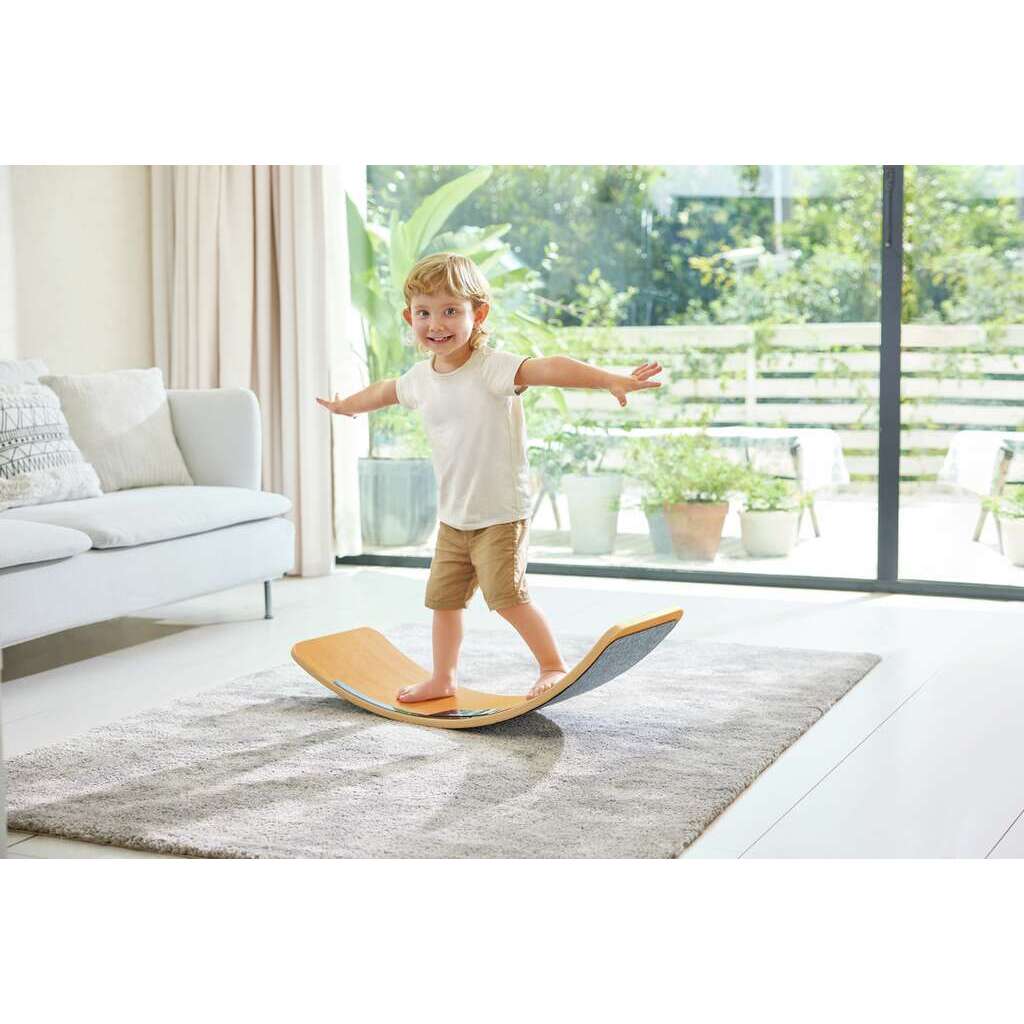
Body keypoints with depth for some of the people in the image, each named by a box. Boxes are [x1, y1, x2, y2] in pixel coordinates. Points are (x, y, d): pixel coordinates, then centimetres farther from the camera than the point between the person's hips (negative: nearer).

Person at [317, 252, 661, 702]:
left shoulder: (492, 368, -19)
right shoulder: (420, 378, 3)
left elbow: (548, 367, -36)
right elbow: (384, 391, 27)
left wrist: (610, 379, -50)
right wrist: (345, 405, 47)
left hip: (501, 513, -7)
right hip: (453, 516, 7)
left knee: (507, 594, -13)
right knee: (442, 597, 14)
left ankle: (554, 665, 5)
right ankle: (443, 678, 31)